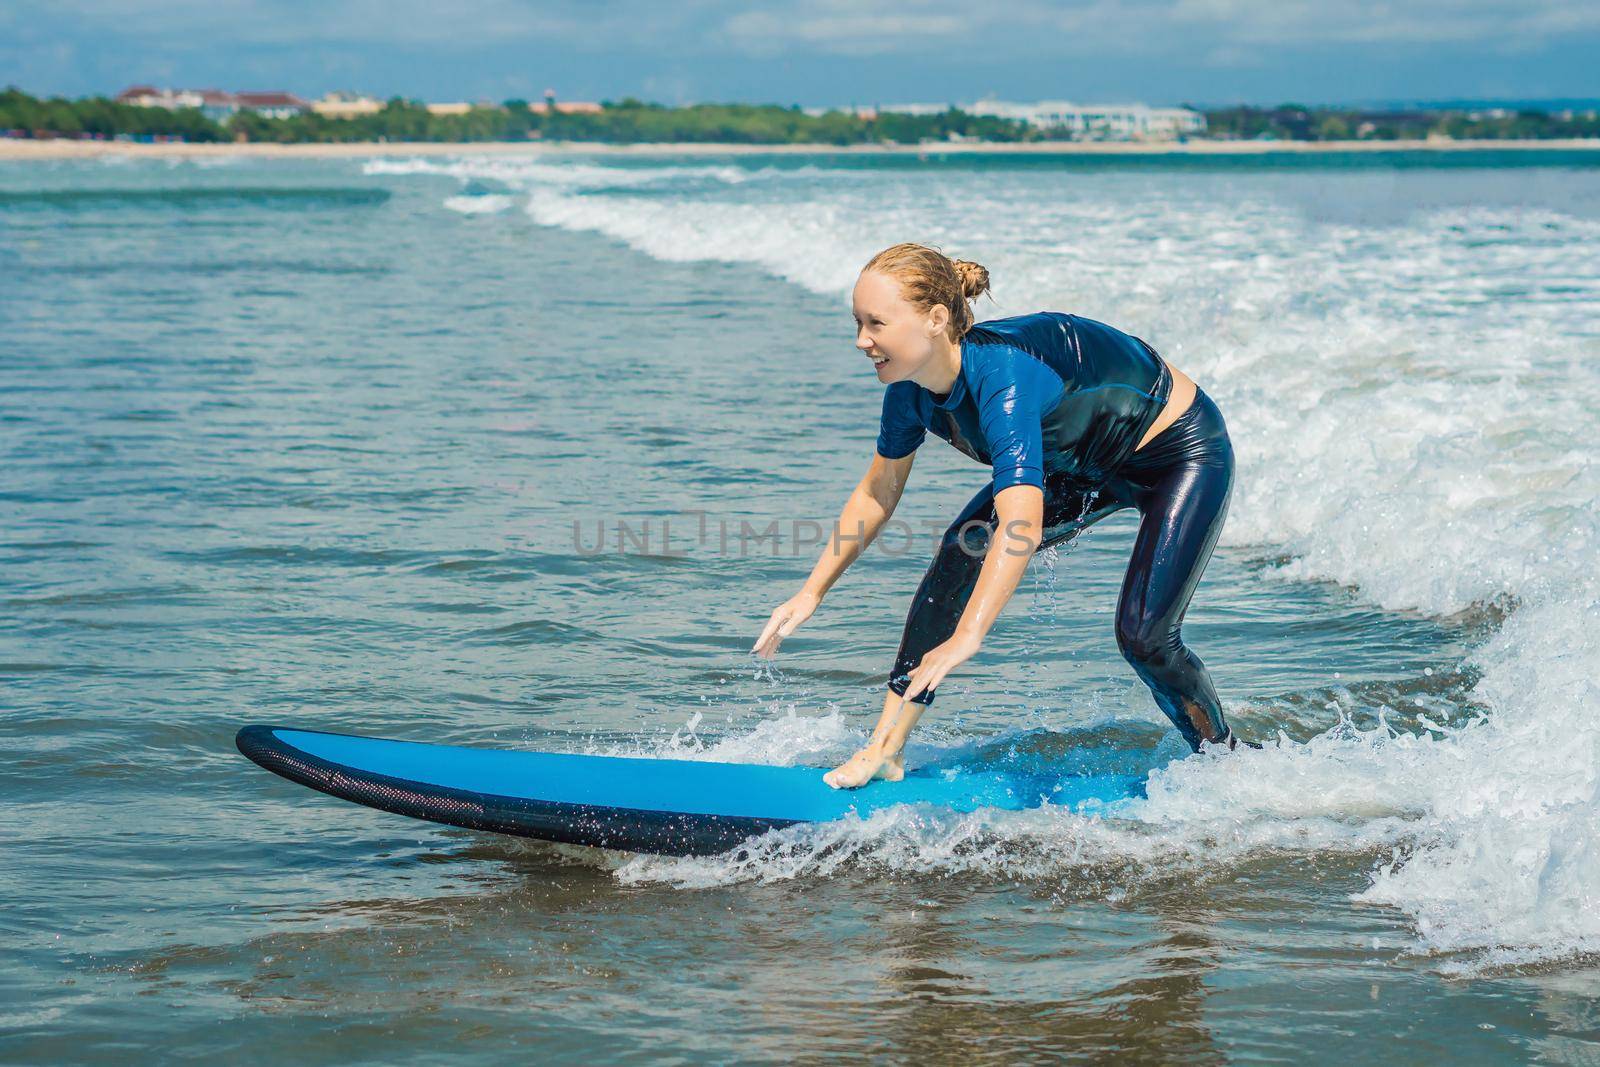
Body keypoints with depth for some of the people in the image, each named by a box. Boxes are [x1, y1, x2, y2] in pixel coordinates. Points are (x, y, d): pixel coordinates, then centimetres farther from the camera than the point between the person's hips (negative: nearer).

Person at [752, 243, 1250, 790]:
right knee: (962, 551, -11)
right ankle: (885, 752, -10)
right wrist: (812, 592, 1)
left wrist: (966, 638, -57)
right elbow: (876, 495, 2)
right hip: (1084, 462, 8)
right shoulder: (911, 388, -15)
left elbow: (1023, 525, -50)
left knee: (1143, 636, -18)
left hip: (1185, 453, -8)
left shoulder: (1002, 375, -40)